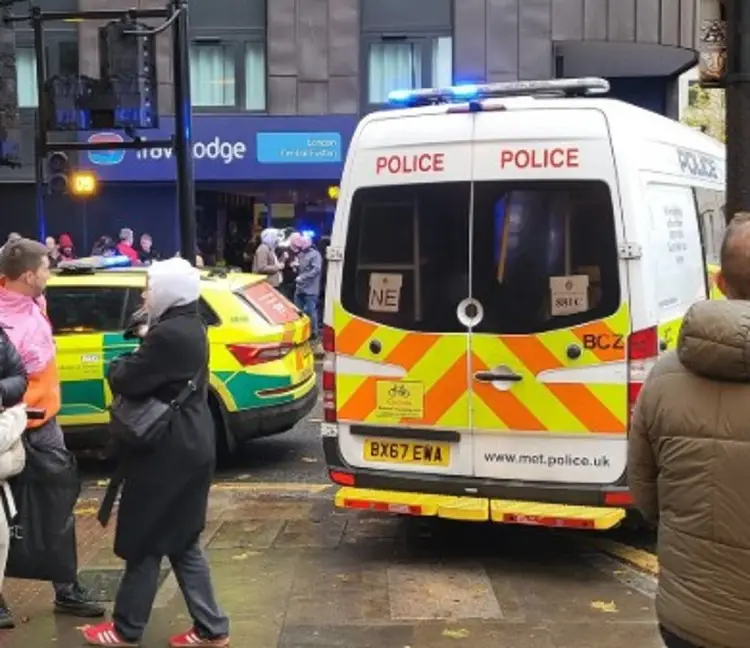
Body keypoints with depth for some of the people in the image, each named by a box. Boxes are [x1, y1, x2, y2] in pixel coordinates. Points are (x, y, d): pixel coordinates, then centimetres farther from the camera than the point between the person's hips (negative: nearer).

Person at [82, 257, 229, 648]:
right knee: (180, 542, 15)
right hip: (188, 446, 10)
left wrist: (117, 364, 0)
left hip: (168, 452, -10)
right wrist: (139, 353, 1)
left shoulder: (168, 334, -21)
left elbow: (126, 382, -18)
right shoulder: (189, 327, 11)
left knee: (145, 541, 5)